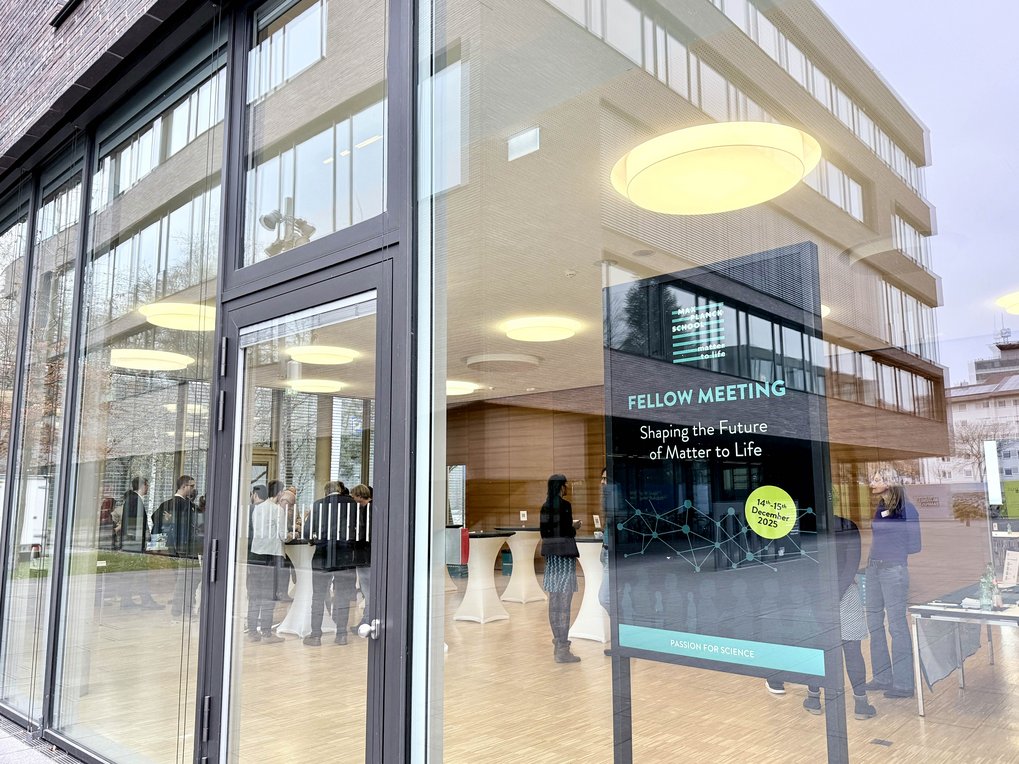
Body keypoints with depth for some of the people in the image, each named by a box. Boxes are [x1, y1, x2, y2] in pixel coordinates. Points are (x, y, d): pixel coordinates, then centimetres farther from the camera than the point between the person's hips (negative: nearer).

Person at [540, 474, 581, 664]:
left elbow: (544, 532, 13)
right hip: (564, 552, -8)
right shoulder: (565, 505, -14)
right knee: (564, 602, -5)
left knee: (554, 600, 16)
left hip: (550, 552, 8)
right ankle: (562, 649, -4)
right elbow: (567, 532, -17)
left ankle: (558, 639, 29)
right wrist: (575, 527, 3)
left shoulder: (545, 507, 10)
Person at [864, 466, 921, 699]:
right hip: (874, 568, 8)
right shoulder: (880, 508, 13)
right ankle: (882, 677, 22)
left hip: (893, 569, -8)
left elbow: (914, 542, -7)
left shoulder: (905, 508, -8)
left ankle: (903, 684, 4)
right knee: (874, 623, 12)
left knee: (896, 624, -4)